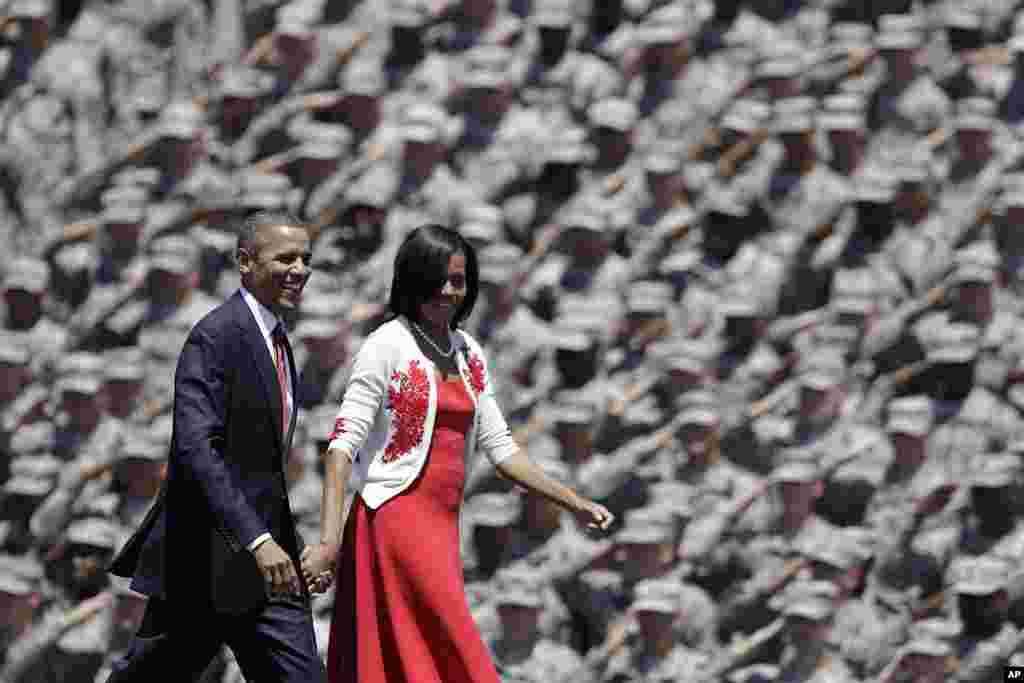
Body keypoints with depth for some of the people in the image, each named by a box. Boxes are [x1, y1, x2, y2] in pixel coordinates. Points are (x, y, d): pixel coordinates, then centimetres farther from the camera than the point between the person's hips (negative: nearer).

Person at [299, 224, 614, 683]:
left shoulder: (470, 356, 14)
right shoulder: (387, 346, -7)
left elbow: (499, 448, 18)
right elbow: (343, 442, -12)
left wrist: (576, 504, 11)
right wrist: (329, 538, -22)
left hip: (442, 525, 7)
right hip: (396, 519, -7)